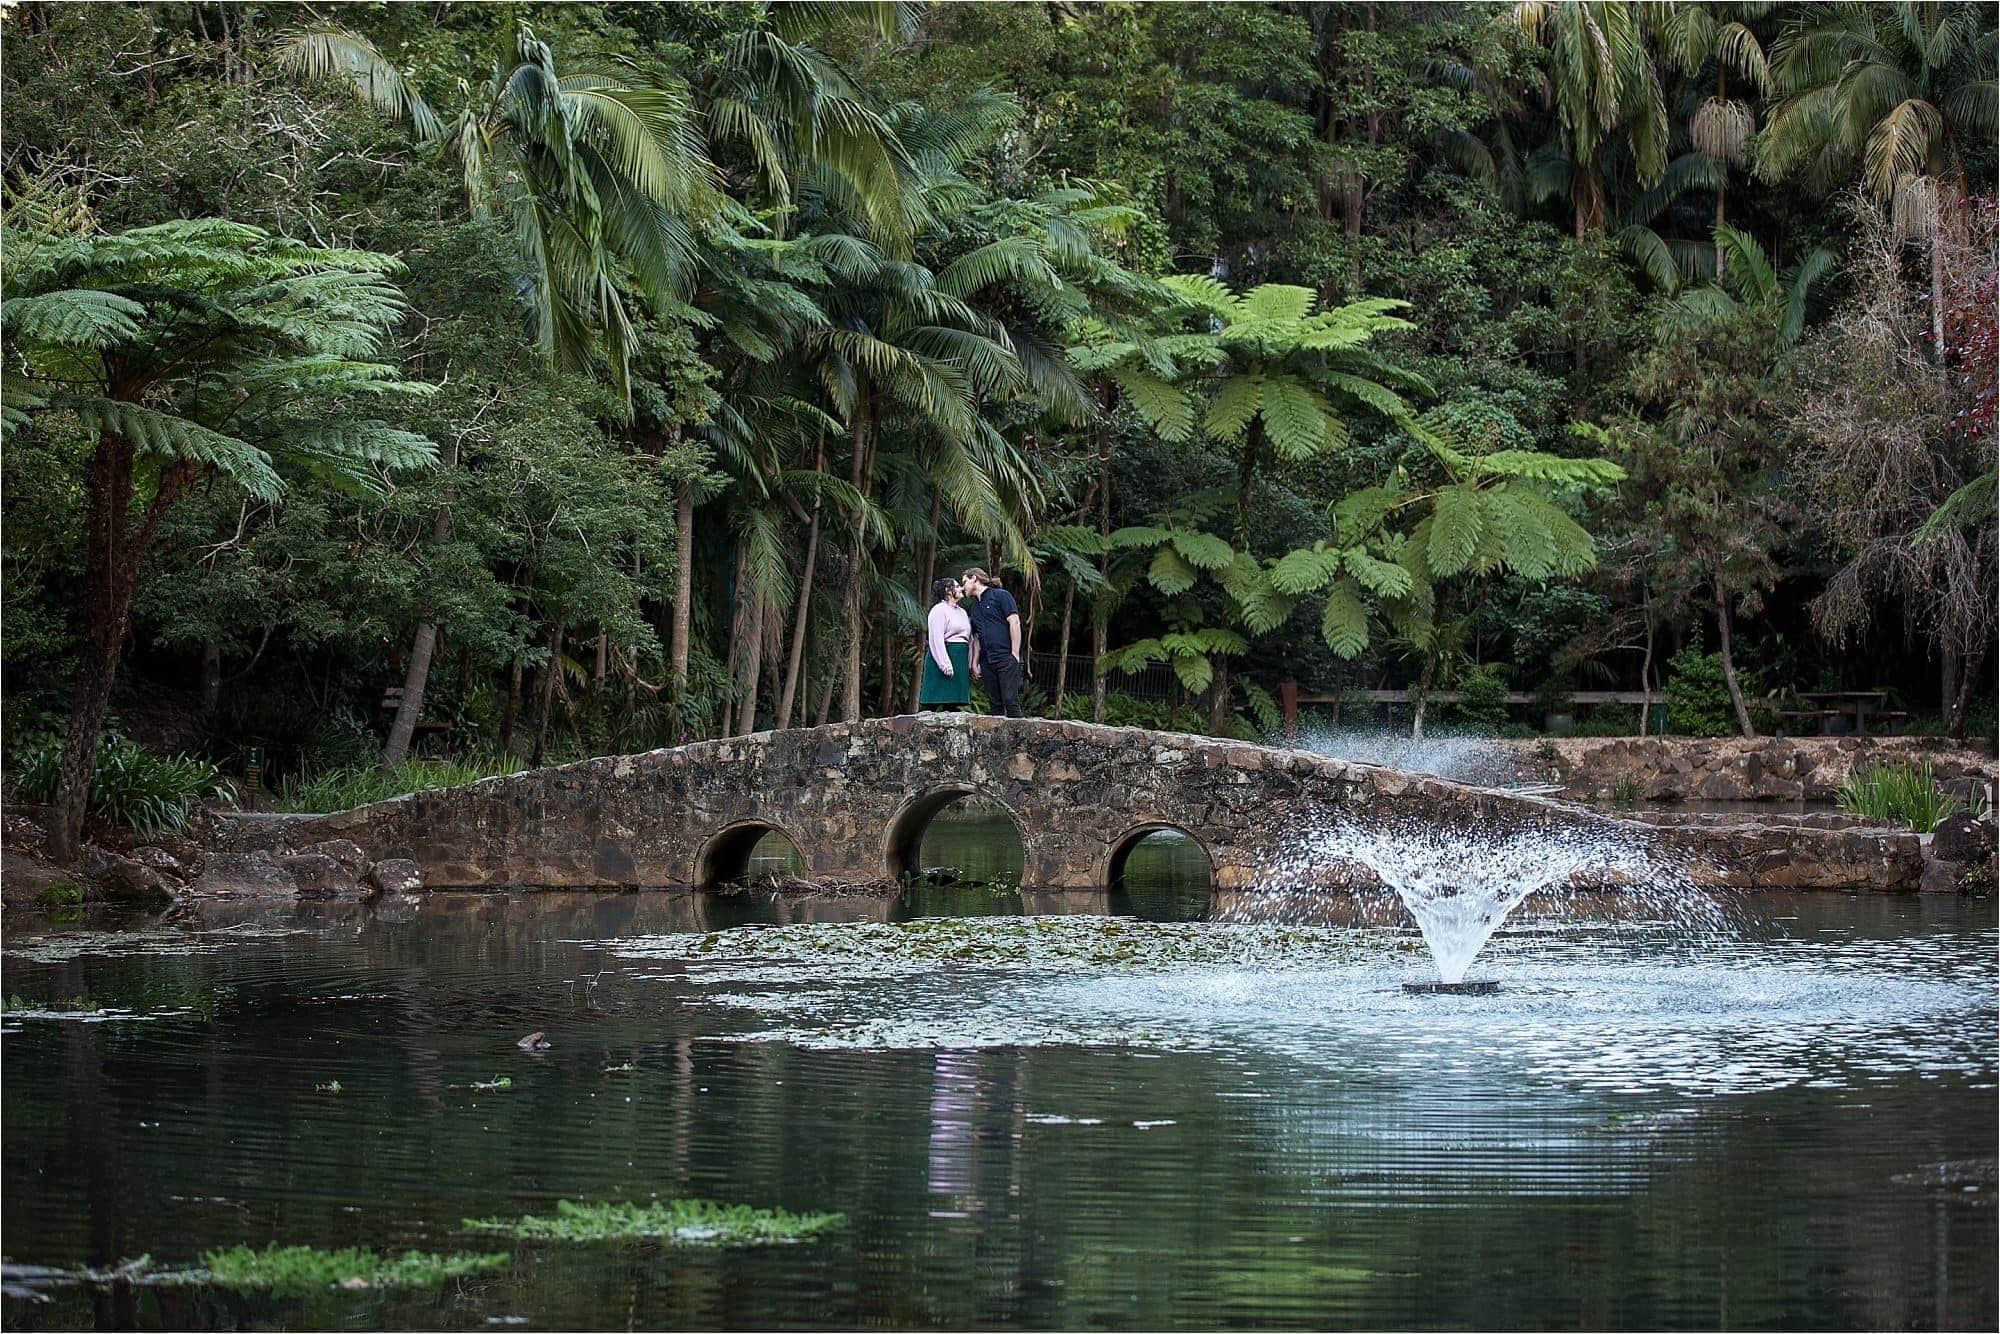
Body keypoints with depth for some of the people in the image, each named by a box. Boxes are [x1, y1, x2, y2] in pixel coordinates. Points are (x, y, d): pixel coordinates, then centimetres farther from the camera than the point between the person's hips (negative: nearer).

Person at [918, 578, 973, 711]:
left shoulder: (962, 612, 22)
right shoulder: (939, 610, -5)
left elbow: (969, 639, 22)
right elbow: (936, 639, -13)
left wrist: (970, 664, 14)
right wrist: (945, 664, -21)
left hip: (961, 661, 8)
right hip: (943, 657, -8)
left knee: (952, 705, 3)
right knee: (931, 703, -11)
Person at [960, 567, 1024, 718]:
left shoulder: (1001, 596, 1)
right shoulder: (973, 608, 22)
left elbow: (1014, 622, -7)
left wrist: (1014, 654, -13)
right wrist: (974, 663, 13)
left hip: (1006, 659, -7)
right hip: (987, 662, 7)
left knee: (1010, 700, -13)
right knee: (996, 704, 4)